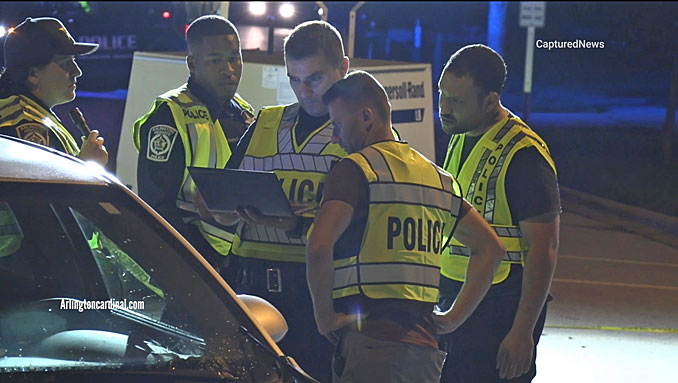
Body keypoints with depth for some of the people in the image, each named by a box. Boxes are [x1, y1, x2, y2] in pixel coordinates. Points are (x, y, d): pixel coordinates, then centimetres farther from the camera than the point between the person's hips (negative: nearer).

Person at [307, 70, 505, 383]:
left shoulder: (355, 169, -5)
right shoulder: (437, 177, 19)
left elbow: (319, 245, -19)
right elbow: (490, 246, 25)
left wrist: (325, 317, -9)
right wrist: (454, 318, 20)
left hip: (370, 340, -7)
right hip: (425, 344, 7)